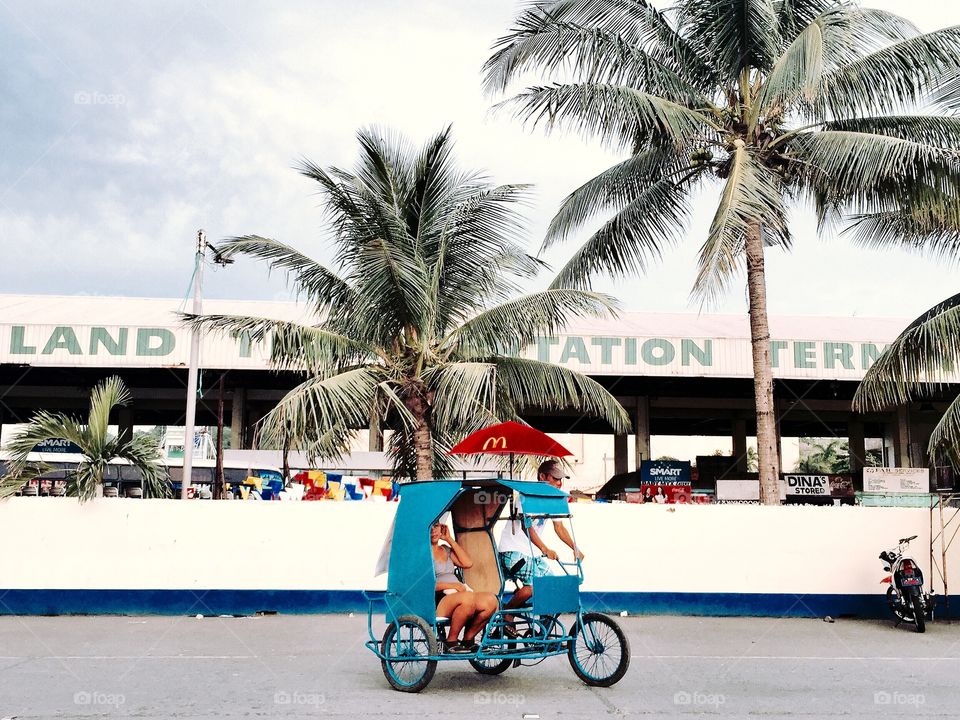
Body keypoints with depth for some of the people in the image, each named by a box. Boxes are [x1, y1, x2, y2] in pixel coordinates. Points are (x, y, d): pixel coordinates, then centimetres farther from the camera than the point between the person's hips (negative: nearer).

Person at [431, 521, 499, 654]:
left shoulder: (445, 549, 24)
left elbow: (468, 563, 10)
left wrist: (450, 539, 11)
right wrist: (451, 585, -16)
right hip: (436, 601, -7)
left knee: (491, 600, -20)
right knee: (468, 598, -37)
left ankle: (468, 639, -5)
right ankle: (450, 642, -23)